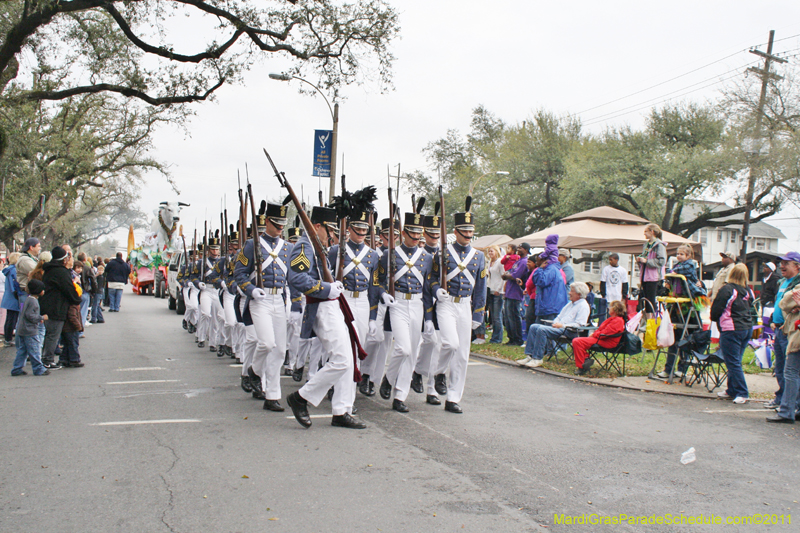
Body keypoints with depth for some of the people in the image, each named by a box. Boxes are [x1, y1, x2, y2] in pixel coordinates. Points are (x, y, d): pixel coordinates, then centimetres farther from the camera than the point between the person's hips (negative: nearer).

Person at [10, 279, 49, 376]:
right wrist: (42, 318, -13)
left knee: (22, 350, 13)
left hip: (21, 330, 10)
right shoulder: (33, 301, -17)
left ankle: (17, 369, 16)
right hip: (30, 331, -10)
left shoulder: (28, 299, 14)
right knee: (35, 350, -2)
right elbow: (30, 315, -23)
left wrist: (39, 319, 17)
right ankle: (38, 369, 4)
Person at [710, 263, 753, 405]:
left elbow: (716, 310, -10)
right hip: (747, 328, 8)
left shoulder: (726, 289, -12)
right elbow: (750, 308, 17)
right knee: (735, 362, 15)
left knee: (733, 363, -4)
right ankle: (732, 390, 21)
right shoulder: (748, 292, 10)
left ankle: (742, 393, -6)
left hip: (731, 330, -8)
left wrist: (714, 319, 9)